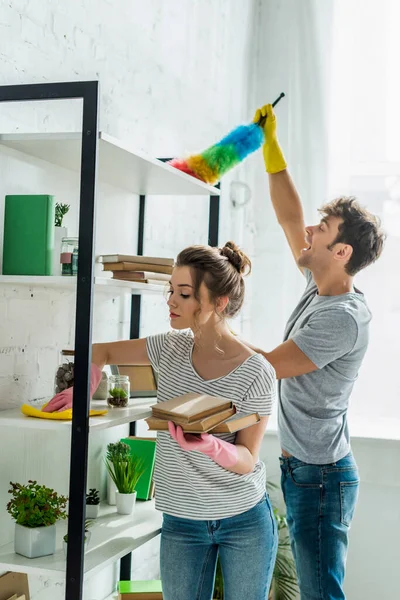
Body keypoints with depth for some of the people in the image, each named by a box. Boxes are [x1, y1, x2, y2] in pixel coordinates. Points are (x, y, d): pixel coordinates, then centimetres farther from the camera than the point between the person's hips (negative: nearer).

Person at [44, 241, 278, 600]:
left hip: (244, 523, -3)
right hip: (181, 521, 3)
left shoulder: (256, 372, -17)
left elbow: (247, 460, -15)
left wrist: (211, 446, -37)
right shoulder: (172, 348, -4)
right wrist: (86, 386, -11)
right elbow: (102, 352, 10)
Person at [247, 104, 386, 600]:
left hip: (320, 474, -10)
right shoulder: (319, 288, 5)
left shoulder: (343, 318, -22)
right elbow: (290, 218, 12)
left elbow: (266, 367, -20)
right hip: (300, 466, 10)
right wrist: (271, 148, 10)